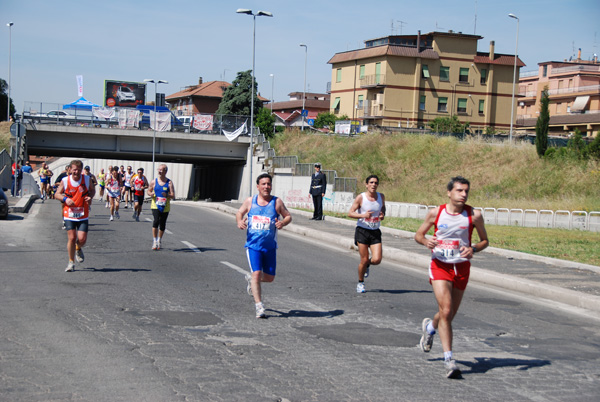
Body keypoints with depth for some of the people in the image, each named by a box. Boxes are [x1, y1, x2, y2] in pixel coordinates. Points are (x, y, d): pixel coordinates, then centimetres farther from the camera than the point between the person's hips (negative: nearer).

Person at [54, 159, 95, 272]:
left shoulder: (87, 179, -1)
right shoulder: (65, 181, -3)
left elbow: (92, 190, 16)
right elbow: (57, 194, 6)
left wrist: (90, 197, -7)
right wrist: (65, 199, -15)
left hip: (83, 215, 1)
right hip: (69, 214, -1)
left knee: (82, 239, -8)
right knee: (71, 238, -7)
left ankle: (78, 249, 30)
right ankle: (71, 262, 11)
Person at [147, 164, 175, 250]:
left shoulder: (169, 182, -1)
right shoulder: (154, 181, 4)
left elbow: (173, 196, -5)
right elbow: (149, 191, 16)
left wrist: (166, 195, -25)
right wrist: (151, 194, -7)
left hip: (165, 207, 0)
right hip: (155, 205, 0)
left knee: (162, 224, 7)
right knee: (156, 221, -20)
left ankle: (159, 240, 29)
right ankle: (154, 240, -13)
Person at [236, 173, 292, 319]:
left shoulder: (277, 202, -2)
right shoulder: (250, 201, 1)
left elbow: (288, 216, 4)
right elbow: (239, 212, 16)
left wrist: (282, 223, -19)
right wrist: (239, 221, -7)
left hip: (270, 246, 1)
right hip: (253, 245, -1)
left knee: (269, 277, 9)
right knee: (257, 274, -13)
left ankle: (251, 278, 41)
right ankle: (259, 306, -8)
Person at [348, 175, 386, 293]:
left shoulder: (381, 197, 3)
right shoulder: (360, 197, -8)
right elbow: (350, 213, -7)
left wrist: (383, 215, 1)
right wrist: (363, 215, -23)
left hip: (375, 232, 3)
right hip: (362, 231, -3)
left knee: (376, 260, -10)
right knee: (364, 260, -2)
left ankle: (367, 265, 27)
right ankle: (360, 283, 22)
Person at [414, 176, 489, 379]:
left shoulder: (474, 215, -4)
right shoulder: (435, 213, -4)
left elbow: (485, 241, 7)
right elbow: (418, 235, 9)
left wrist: (473, 249, -15)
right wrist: (426, 242, -14)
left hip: (461, 267, 2)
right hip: (440, 265, -2)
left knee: (450, 314, 13)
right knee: (446, 311, -16)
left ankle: (430, 327, 47)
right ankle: (448, 359, -11)